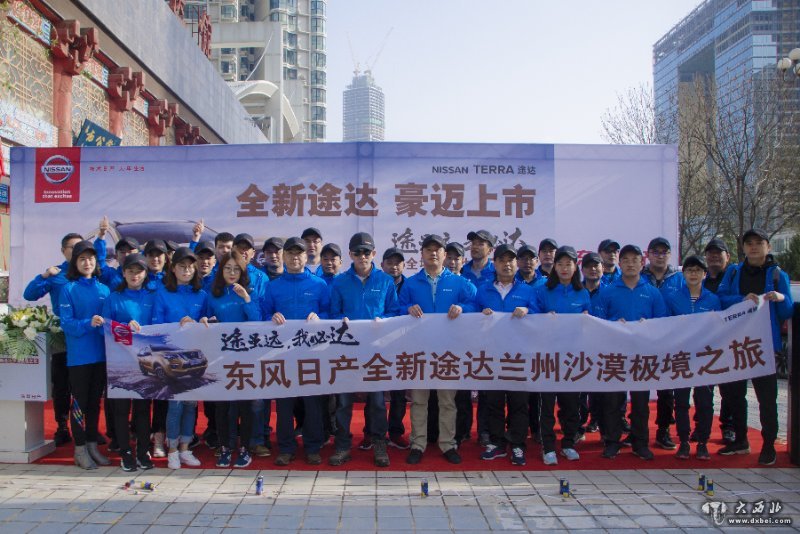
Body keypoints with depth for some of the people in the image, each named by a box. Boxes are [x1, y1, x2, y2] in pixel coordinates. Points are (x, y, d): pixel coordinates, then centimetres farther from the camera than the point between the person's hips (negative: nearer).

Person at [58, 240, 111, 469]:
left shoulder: (104, 290, 8)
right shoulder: (68, 289, -3)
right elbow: (66, 322, -11)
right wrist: (88, 324, -26)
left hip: (101, 354, 4)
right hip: (79, 354, -4)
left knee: (95, 401, 12)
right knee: (80, 402, 3)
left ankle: (92, 445, 23)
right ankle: (80, 449, 13)